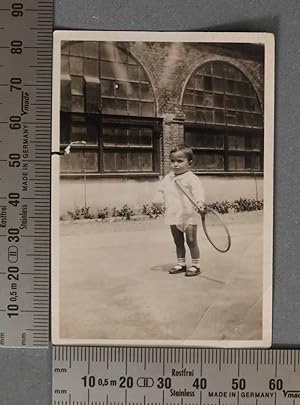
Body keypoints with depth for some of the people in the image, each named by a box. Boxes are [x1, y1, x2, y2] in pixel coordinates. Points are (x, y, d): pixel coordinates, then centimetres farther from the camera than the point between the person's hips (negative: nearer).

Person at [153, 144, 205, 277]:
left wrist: (200, 203, -40)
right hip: (173, 216, 6)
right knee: (178, 242, 14)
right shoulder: (167, 178, 10)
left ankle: (195, 265, 12)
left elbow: (198, 191, -24)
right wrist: (157, 200, 4)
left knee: (191, 241, 0)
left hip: (189, 216, -6)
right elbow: (161, 191, 20)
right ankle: (181, 264, 25)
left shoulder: (191, 178, -11)